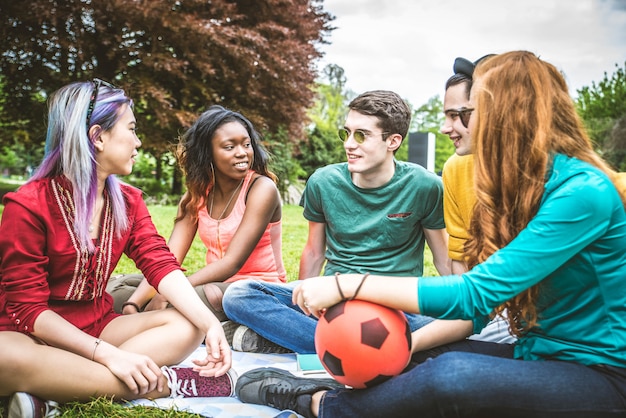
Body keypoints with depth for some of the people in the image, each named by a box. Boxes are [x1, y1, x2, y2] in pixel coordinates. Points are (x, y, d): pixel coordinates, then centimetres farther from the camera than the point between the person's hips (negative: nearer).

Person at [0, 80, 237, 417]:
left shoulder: (128, 201, 5)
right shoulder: (28, 205, -14)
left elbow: (160, 264, -8)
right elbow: (28, 307, -17)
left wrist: (210, 323, -25)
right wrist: (108, 354, -29)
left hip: (97, 328, 6)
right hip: (35, 335, -5)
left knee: (187, 326, -15)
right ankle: (166, 383, -32)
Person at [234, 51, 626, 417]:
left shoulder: (585, 193, -21)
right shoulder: (518, 187, 7)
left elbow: (476, 293, -27)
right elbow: (479, 307, 6)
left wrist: (350, 284, -26)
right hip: (539, 358, 9)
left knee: (452, 373, -30)